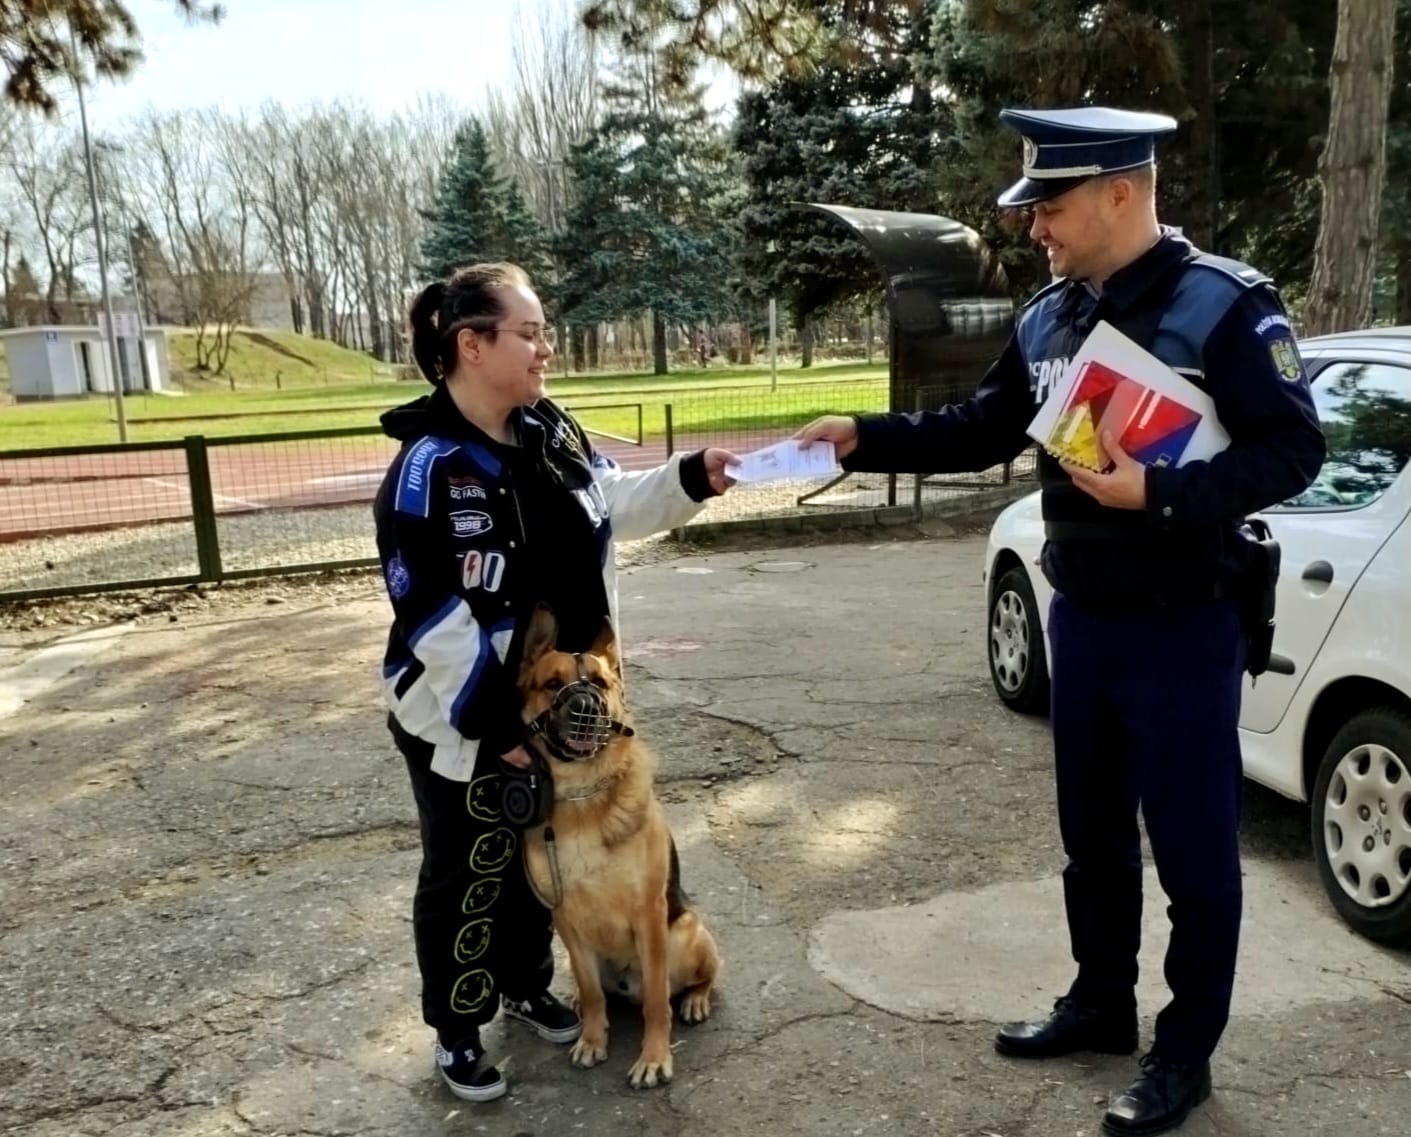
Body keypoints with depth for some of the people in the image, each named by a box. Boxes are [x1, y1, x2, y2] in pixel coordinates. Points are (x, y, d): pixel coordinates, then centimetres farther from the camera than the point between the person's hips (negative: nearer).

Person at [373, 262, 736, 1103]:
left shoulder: (552, 434, -1)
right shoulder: (430, 467, -24)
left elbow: (616, 505, 14)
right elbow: (433, 618, -24)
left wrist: (691, 480, -2)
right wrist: (492, 723, -22)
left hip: (555, 705, 7)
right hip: (467, 722, -7)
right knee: (468, 876, 10)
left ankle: (527, 986, 45)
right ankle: (457, 1031, 31)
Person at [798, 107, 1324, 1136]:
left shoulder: (1227, 305, -13)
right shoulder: (1048, 318, 7)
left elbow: (1291, 451, -16)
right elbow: (982, 430, 11)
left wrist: (1156, 492, -27)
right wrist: (865, 437, 0)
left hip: (1184, 627, -6)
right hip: (1082, 618, 7)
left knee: (1192, 843, 6)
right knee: (1092, 828, 18)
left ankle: (1185, 1050, 24)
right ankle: (1101, 1001, 37)